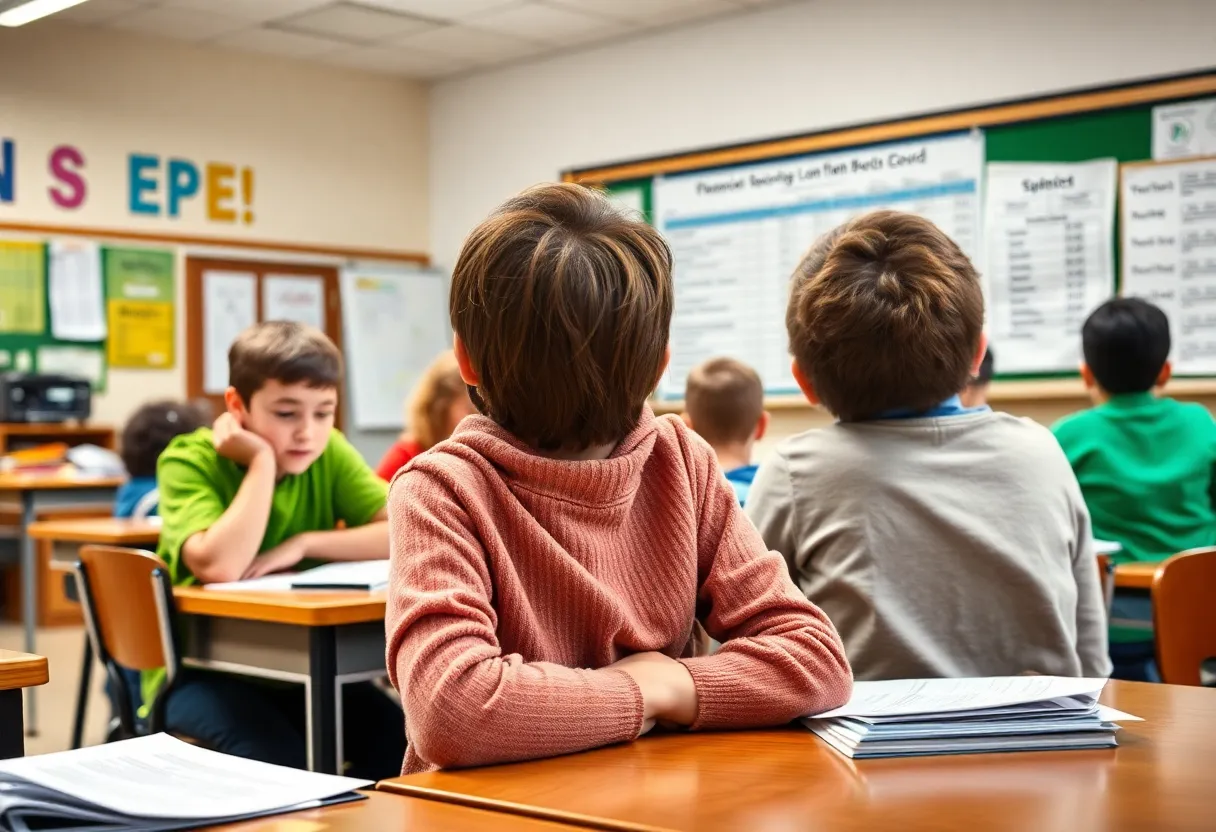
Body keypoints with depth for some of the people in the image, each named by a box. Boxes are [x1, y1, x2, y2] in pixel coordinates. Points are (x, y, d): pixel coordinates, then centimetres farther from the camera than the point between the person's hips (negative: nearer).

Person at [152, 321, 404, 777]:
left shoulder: (330, 454, -2)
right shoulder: (189, 461, -14)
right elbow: (217, 567, -32)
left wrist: (304, 544, -20)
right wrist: (263, 459, -24)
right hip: (203, 670, -4)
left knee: (398, 746, -18)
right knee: (284, 762, -30)